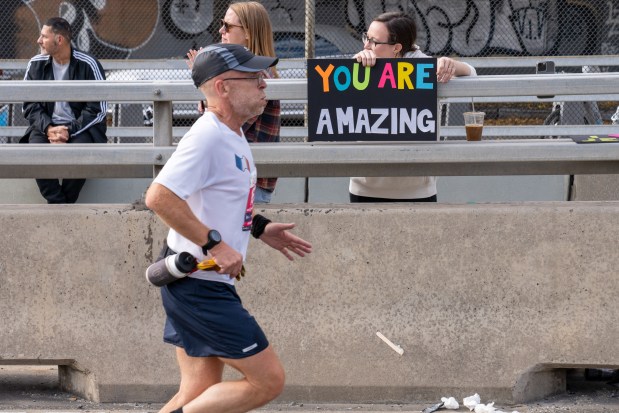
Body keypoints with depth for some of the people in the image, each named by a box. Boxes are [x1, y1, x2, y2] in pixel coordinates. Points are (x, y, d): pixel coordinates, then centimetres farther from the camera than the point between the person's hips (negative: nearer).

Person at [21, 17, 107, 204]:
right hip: (46, 125, 3)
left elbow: (98, 110, -6)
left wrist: (69, 131, -16)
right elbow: (29, 105, 6)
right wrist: (48, 129, -13)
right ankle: (58, 202, -24)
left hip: (81, 127, -3)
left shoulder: (88, 65, -5)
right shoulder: (36, 65, 6)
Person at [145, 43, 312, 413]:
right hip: (201, 285, -10)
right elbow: (159, 196, -28)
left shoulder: (232, 134, 12)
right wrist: (215, 243, -26)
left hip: (202, 283, 10)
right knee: (268, 380, -5)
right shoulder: (208, 137, -20)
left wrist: (258, 227, 17)